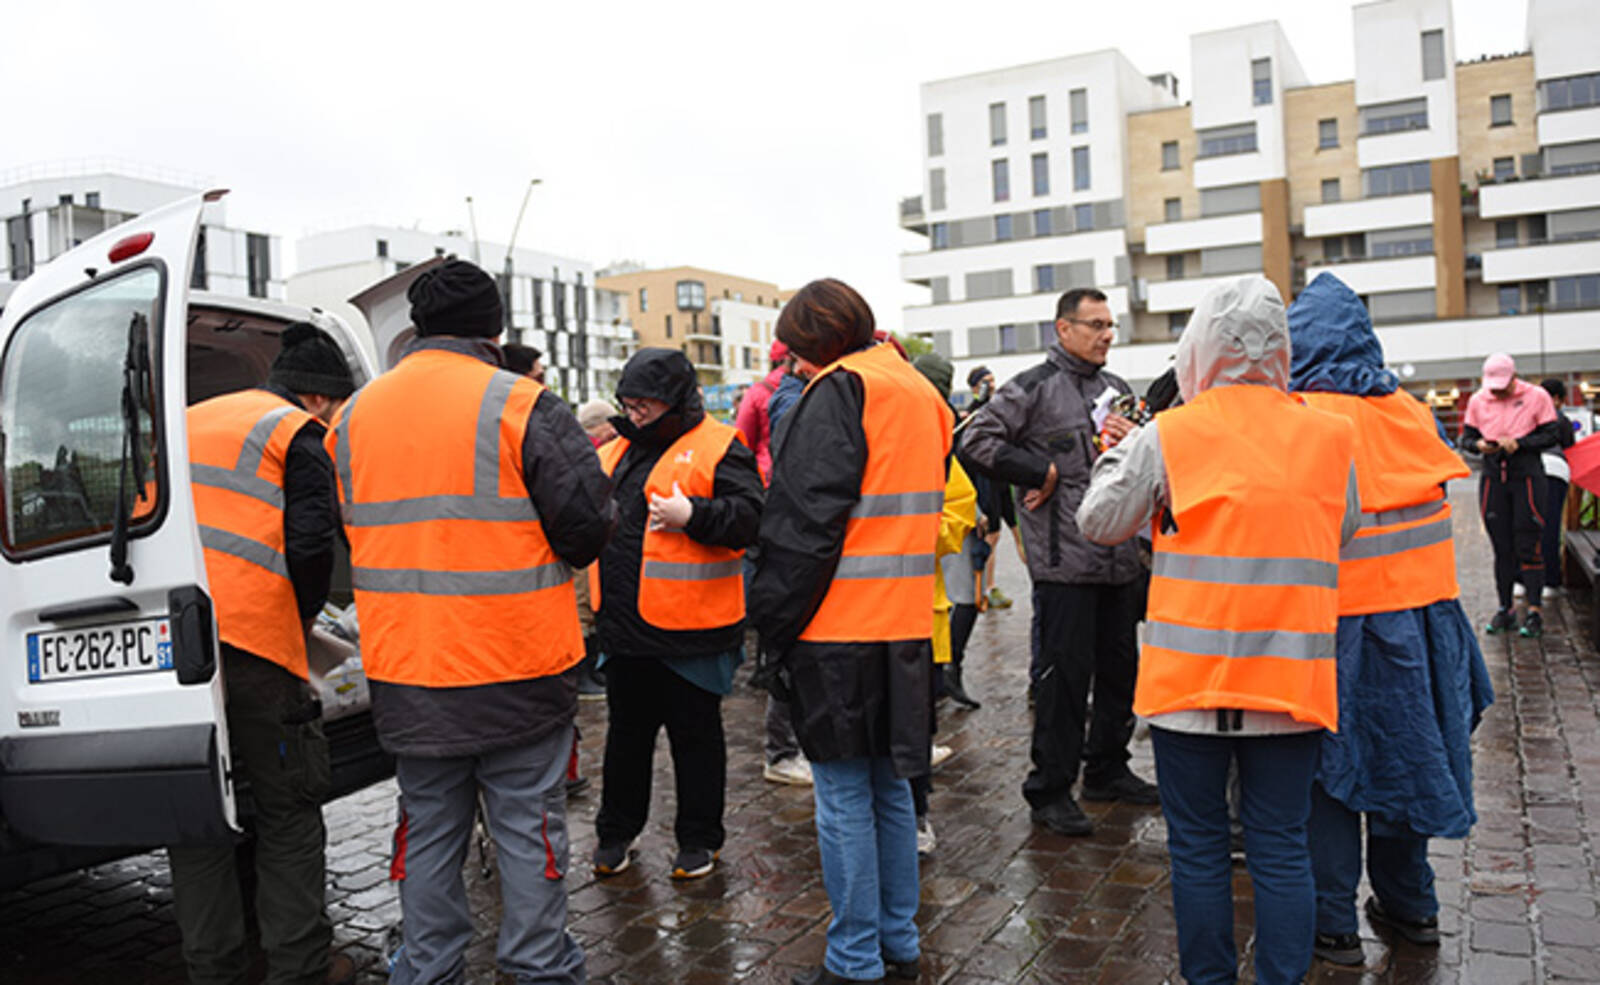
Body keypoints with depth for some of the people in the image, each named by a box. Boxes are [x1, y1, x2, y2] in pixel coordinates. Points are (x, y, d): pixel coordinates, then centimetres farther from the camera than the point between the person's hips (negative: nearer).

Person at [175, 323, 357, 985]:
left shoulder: (189, 422, 23)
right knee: (288, 811, 6)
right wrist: (301, 622, 5)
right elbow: (311, 544, -12)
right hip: (250, 641, -6)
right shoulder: (298, 435, 0)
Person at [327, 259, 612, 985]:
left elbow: (338, 538, 14)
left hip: (404, 675, 5)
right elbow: (587, 524, -12)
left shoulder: (355, 415, 6)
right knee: (528, 828, 9)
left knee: (427, 830, 17)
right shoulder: (520, 405, -12)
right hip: (516, 669, -4)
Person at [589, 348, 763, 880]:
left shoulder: (718, 447, -9)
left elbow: (750, 516, -17)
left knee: (694, 732, 9)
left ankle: (699, 838, 25)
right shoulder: (616, 450, 12)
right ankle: (616, 830, 34)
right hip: (624, 625, 6)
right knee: (626, 730, 18)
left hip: (689, 627, -6)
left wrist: (693, 516, -29)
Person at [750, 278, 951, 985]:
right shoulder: (921, 393, 16)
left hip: (841, 632, -8)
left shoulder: (840, 391, -10)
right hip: (906, 627, 8)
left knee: (844, 799, 1)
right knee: (890, 789, 17)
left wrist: (774, 622, -9)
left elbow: (804, 522, -16)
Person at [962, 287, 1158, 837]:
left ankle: (1107, 770, 31)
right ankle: (1050, 791, 9)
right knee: (1066, 673, -3)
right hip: (1063, 560, -7)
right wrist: (1040, 472, -11)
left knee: (1120, 667, 15)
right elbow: (978, 438, -10)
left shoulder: (1117, 390, 17)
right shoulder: (1035, 388, -4)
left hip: (1119, 558, 7)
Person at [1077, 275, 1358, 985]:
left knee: (1197, 846, 12)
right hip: (1291, 680, 3)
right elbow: (1342, 534, 13)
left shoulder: (1166, 437, -10)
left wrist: (1115, 455, 15)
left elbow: (1099, 523, 0)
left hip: (1189, 678, -2)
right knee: (1281, 849, 12)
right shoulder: (1329, 437, 0)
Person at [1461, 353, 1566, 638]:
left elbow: (1553, 435, -2)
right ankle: (1506, 609, 15)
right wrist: (1479, 445, -10)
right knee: (1501, 547, 7)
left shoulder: (1536, 397, -2)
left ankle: (1535, 611, 3)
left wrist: (1519, 443, -16)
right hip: (1492, 477, 3)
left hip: (1527, 475, -3)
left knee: (1528, 546, -4)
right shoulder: (1477, 400, 7)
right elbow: (1466, 436, 12)